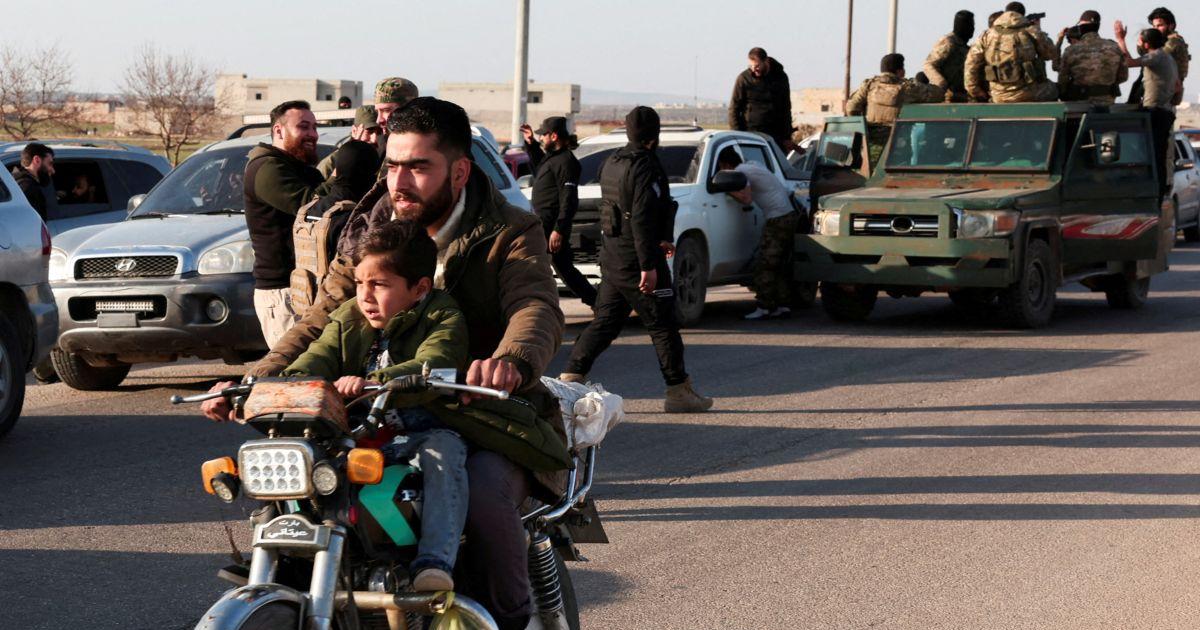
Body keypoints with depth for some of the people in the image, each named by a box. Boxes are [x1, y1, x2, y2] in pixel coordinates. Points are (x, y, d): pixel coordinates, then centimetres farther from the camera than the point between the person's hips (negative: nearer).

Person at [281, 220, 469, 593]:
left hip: (424, 435, -5)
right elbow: (313, 363, 0)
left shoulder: (443, 318, -3)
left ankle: (435, 563, -44)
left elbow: (432, 365, -24)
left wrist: (375, 382, -42)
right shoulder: (348, 319, 14)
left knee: (443, 449, -36)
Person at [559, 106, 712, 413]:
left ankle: (571, 377, 5)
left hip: (611, 257, 8)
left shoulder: (611, 163, 11)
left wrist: (658, 241, 32)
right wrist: (648, 266, -23)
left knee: (605, 321, 12)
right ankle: (679, 392, 5)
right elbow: (641, 218, -23)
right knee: (663, 326, 1)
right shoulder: (646, 168, -17)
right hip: (635, 260, -8)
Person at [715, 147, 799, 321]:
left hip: (777, 220, -10)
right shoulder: (752, 165, 18)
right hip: (789, 215, 10)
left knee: (764, 265, -7)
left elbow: (746, 199, -20)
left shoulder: (741, 172, -10)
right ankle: (784, 306, 13)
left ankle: (763, 307, -8)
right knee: (780, 265, 13)